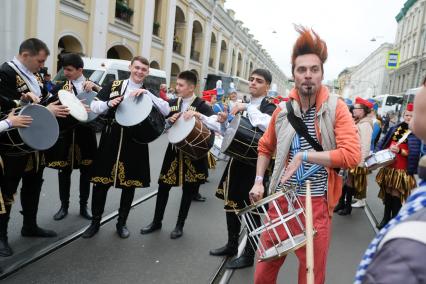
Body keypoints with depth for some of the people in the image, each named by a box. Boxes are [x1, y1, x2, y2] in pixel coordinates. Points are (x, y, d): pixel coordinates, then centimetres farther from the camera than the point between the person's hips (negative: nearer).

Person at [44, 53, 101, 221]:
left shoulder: (90, 85, 5)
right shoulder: (61, 87, 4)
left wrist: (94, 86, -24)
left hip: (86, 134, 0)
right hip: (66, 134, 0)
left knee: (86, 171, 8)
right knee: (64, 171, 7)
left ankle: (83, 206, 21)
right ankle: (64, 206, 22)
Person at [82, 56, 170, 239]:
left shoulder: (149, 92, 3)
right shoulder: (114, 85, 5)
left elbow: (166, 111, -13)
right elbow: (94, 106, 4)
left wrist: (146, 93, -20)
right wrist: (109, 103, -16)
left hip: (135, 144, 0)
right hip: (110, 141, 1)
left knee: (129, 184, 9)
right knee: (101, 181, 7)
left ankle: (121, 223, 28)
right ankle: (95, 222, 26)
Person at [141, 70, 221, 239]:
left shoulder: (201, 105, -11)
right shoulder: (172, 103, 3)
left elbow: (218, 126, -23)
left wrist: (197, 115, -31)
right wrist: (169, 120, -10)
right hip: (174, 149, 4)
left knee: (188, 190, 9)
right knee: (163, 186, 9)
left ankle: (180, 225, 25)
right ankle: (156, 222, 26)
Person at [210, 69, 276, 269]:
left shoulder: (269, 105, -10)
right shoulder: (244, 104, 13)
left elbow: (269, 126, -32)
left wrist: (247, 108, -27)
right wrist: (225, 121, 1)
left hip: (254, 165, -8)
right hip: (237, 161, 8)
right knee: (231, 203, 16)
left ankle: (248, 255, 17)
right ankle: (232, 245, 33)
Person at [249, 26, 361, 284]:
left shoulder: (336, 108, -8)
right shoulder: (282, 110, 2)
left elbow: (353, 155, -18)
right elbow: (265, 147, 16)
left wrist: (304, 156, -20)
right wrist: (259, 181, 6)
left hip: (316, 204, -3)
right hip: (281, 199, 3)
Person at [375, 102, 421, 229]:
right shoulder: (395, 129, 9)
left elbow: (413, 154, -14)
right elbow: (383, 143, 13)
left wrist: (400, 151, -28)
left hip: (402, 170, -5)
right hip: (388, 167, 5)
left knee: (396, 195, -2)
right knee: (387, 193, 13)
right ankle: (386, 218, 27)